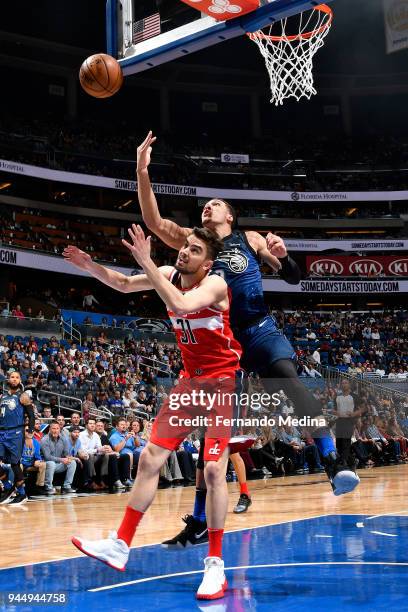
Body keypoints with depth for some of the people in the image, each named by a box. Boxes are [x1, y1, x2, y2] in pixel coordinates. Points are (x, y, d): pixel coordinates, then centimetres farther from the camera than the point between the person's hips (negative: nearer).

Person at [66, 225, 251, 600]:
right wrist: (90, 266, 0)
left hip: (224, 381, -7)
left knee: (214, 469, -14)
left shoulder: (215, 285, -20)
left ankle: (215, 565, -1)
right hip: (191, 380, 7)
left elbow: (181, 305, -41)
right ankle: (121, 545, 14)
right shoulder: (169, 274, 2)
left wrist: (146, 262, -37)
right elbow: (124, 285, 17)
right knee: (150, 457, 5)